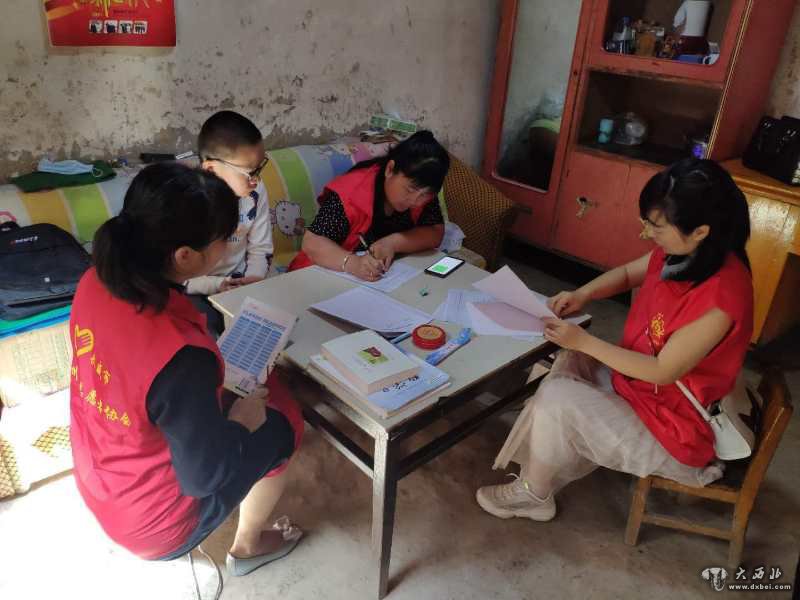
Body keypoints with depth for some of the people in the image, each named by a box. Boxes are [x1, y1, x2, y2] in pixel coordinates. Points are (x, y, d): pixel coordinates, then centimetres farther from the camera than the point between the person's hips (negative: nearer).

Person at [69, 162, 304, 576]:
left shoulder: (95, 282, -15)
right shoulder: (182, 354, -38)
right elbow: (204, 474, -25)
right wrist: (243, 420, -9)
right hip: (155, 525, -6)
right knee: (281, 418, 11)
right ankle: (248, 546, 34)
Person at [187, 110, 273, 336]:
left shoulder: (256, 192, -5)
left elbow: (260, 249, 6)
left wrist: (253, 279, -14)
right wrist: (215, 285, -25)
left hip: (239, 284, 4)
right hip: (196, 292, -4)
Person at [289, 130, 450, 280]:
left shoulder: (422, 190, -8)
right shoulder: (351, 193, -23)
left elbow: (435, 233, -10)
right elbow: (312, 242, -25)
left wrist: (393, 242, -26)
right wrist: (352, 263, -42)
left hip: (391, 279, 3)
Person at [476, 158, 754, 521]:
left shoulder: (720, 296, -33)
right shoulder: (682, 252, -9)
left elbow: (663, 371, -26)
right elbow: (628, 273, 11)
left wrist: (583, 341, -22)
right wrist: (583, 294, -8)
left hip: (671, 424, -9)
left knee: (557, 399, -18)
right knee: (558, 364, 6)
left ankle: (533, 495, 9)